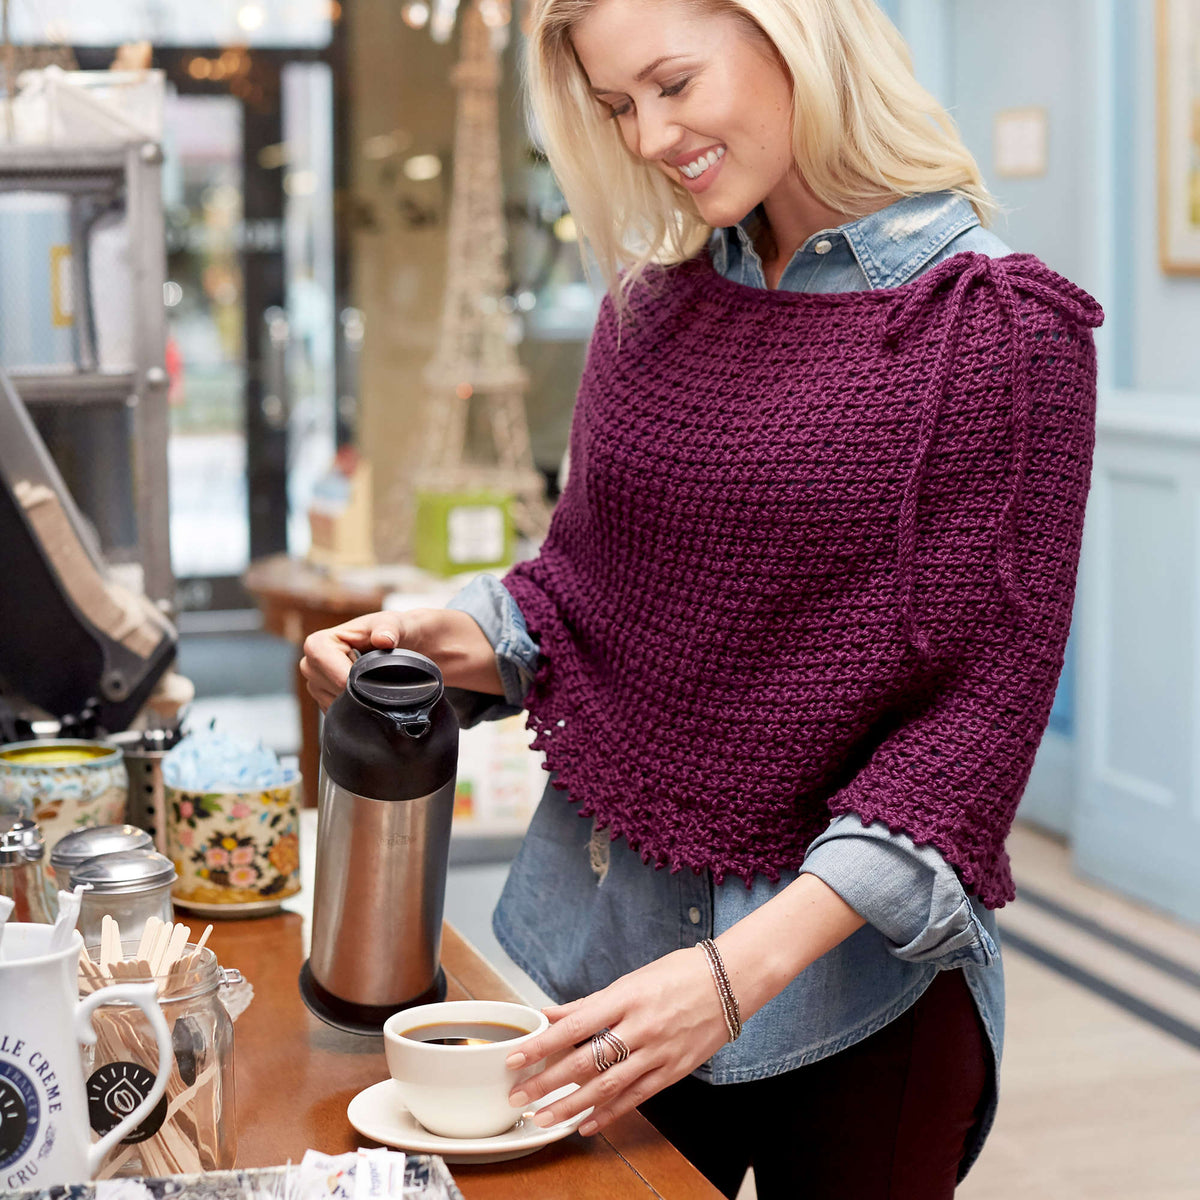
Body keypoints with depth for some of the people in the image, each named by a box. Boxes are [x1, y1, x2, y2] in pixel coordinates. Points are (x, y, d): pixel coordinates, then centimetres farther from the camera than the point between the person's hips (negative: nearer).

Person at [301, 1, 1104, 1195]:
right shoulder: (652, 304, 5)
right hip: (593, 933, 4)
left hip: (850, 973, -4)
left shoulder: (1002, 332, -12)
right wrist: (464, 644, -10)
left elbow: (987, 696, -15)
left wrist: (745, 967, -22)